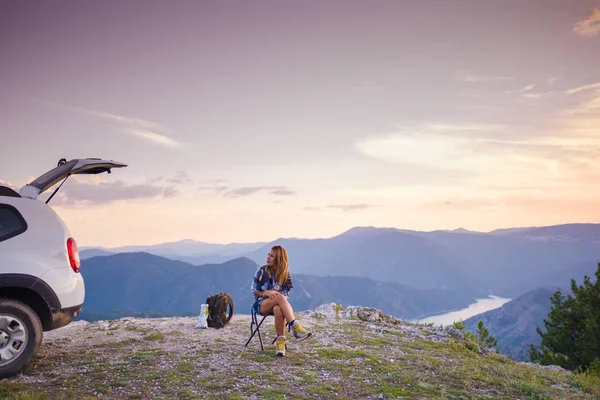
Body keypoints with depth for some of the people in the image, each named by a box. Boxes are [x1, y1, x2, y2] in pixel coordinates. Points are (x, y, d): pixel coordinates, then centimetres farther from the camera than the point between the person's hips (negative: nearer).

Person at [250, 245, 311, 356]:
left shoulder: (286, 274, 3)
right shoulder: (261, 271, 0)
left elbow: (286, 295, -1)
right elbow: (254, 290, 2)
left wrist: (274, 293, -20)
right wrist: (266, 293, -17)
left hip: (278, 304, 1)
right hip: (262, 304, -1)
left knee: (278, 309, -41)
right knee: (280, 297, -38)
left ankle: (280, 341, -37)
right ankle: (295, 326, -48)